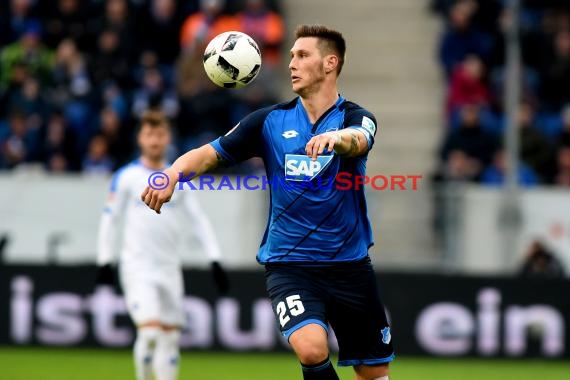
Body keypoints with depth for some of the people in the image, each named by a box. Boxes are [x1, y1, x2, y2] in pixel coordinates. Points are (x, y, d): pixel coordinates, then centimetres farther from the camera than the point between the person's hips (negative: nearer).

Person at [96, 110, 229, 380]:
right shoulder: (126, 177, 0)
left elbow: (199, 220, 11)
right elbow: (110, 219, 1)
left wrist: (215, 260, 3)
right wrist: (105, 261, -5)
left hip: (169, 268, 4)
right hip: (137, 267, -4)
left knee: (171, 337, 4)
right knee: (149, 330, -20)